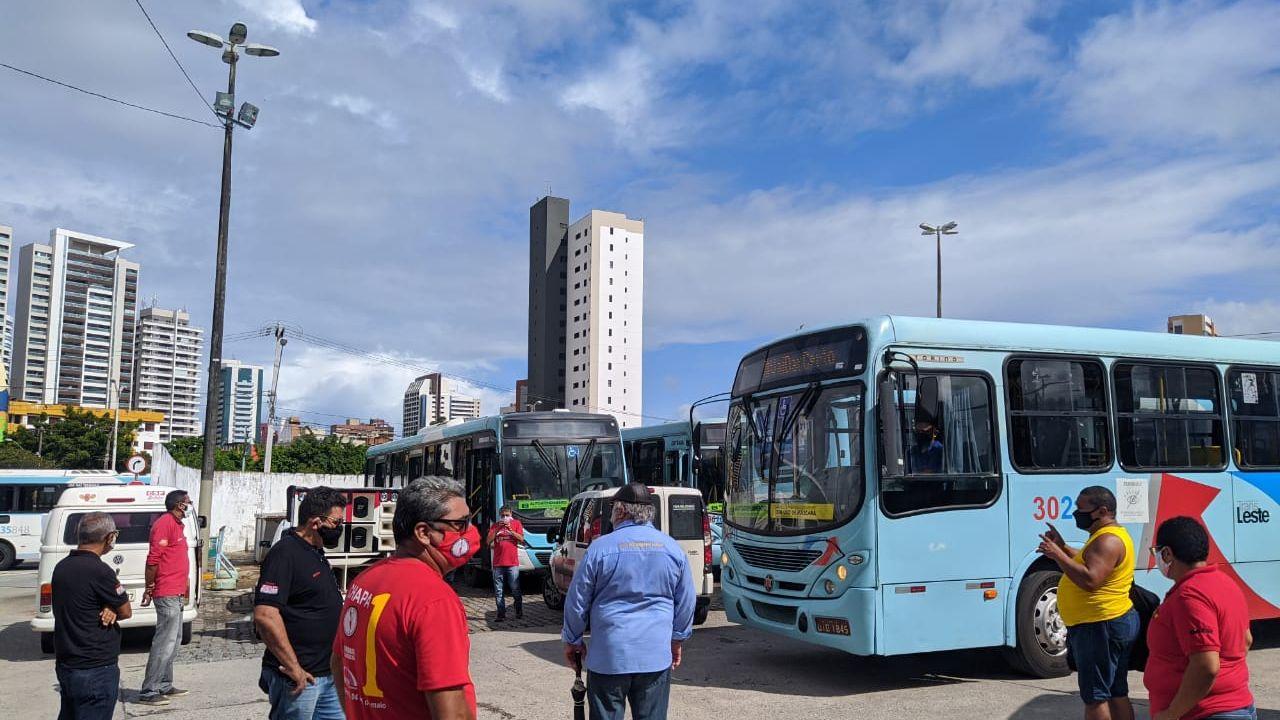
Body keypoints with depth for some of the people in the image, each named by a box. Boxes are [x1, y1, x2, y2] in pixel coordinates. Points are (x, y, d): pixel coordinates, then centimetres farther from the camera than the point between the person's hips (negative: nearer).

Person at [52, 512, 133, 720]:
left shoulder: (61, 567, 5)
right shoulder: (99, 571, -21)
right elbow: (126, 612, -12)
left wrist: (108, 610, -8)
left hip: (64, 665, 9)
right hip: (96, 670, -9)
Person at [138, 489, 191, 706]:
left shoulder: (176, 524, 17)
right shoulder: (165, 523, -14)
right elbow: (153, 559, -18)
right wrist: (149, 588, -15)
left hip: (175, 594, 10)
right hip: (167, 594, -10)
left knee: (173, 641, 15)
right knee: (165, 642, -9)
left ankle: (164, 686, 23)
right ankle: (149, 692, -5)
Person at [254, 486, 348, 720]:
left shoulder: (316, 552, 13)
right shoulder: (285, 553, -17)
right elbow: (265, 615, -26)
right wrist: (293, 668, -23)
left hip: (328, 674, 9)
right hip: (298, 680, -9)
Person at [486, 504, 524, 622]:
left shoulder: (516, 523, 7)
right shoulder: (495, 526, 10)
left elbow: (521, 538, -2)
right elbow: (488, 541, 2)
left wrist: (510, 530, -13)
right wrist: (497, 529, -10)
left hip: (512, 562, -2)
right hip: (497, 563, 2)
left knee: (516, 590, -1)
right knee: (498, 591, 3)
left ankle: (519, 612, 10)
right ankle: (501, 614, 7)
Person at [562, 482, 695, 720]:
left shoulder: (601, 548, -7)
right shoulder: (672, 548, 3)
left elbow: (577, 601, -1)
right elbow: (686, 602, 9)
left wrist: (572, 641, 12)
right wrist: (678, 640, 22)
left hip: (609, 656, -2)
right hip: (657, 656, 3)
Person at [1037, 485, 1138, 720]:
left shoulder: (1108, 540, -20)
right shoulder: (1108, 535, 15)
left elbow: (1090, 580, -30)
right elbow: (1088, 563, 27)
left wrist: (1057, 555, -25)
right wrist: (1063, 548, 15)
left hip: (1100, 628, -11)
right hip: (1115, 624, 11)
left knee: (1094, 696, -6)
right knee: (1117, 693, 16)